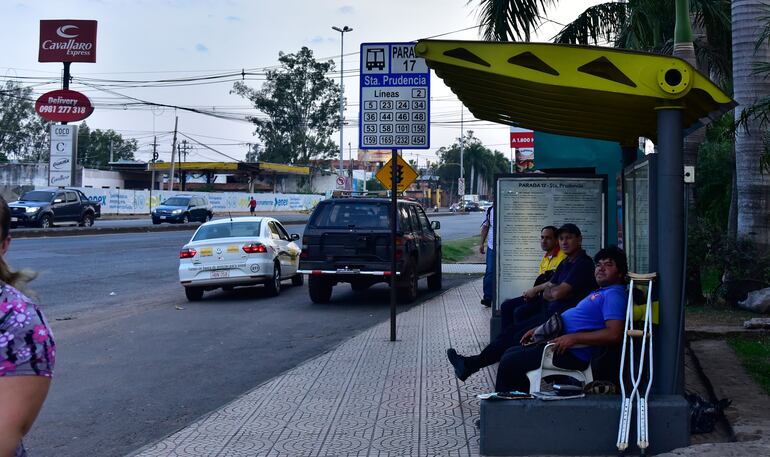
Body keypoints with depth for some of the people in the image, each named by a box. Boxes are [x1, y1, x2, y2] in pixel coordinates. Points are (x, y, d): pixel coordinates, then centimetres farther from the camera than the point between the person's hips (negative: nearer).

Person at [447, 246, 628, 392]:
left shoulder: (614, 295, -14)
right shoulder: (600, 292, 19)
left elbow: (614, 334, -27)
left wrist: (573, 338, -27)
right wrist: (539, 329, 17)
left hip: (572, 354, -11)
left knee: (511, 360, -16)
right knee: (511, 334, 21)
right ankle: (471, 364, 31)